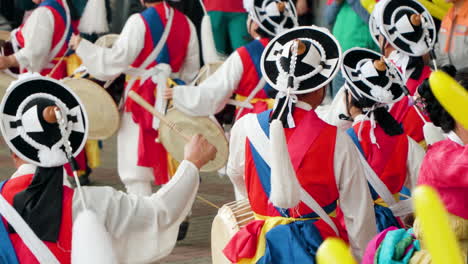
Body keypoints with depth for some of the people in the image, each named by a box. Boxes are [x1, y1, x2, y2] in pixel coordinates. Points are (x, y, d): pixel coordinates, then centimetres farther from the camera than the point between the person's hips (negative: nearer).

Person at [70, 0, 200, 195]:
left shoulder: (139, 22, -13)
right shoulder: (186, 23, 4)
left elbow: (116, 60, -14)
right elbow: (190, 71, 10)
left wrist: (81, 46, -4)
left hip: (141, 98, -5)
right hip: (173, 97, 5)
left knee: (137, 170, 1)